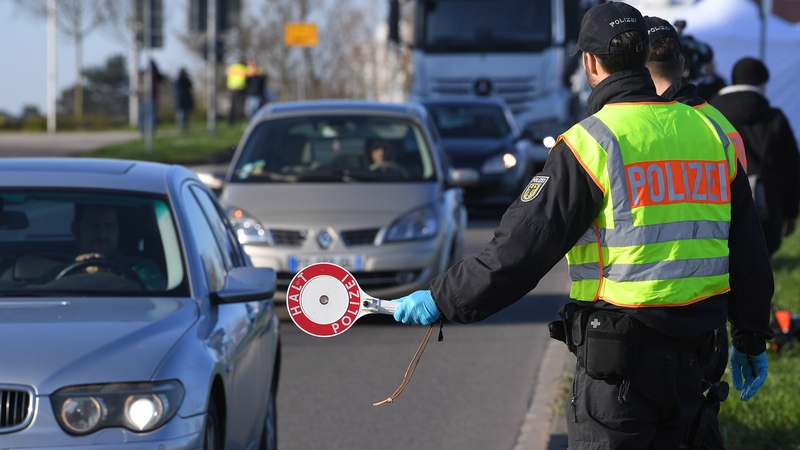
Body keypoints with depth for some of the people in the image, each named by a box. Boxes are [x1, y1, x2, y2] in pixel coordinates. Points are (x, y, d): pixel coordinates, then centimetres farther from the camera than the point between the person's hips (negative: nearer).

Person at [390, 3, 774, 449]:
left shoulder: (591, 141, -10)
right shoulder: (711, 132, 8)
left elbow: (522, 247, -13)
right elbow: (750, 251, 14)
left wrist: (442, 300, -5)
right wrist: (751, 340, 24)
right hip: (691, 355, 6)